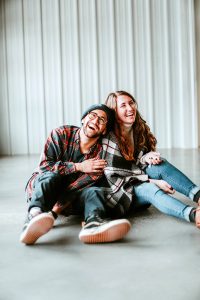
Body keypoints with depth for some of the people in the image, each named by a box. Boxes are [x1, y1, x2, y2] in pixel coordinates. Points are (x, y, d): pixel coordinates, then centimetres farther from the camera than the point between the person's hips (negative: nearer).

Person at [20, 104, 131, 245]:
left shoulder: (101, 154, -7)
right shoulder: (62, 133, -8)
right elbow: (44, 165, -18)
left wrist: (53, 212, -30)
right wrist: (79, 167, -23)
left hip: (72, 195, 1)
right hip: (41, 186, -1)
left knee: (91, 191, -29)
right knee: (51, 177, -34)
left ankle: (94, 223, -61)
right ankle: (34, 216, -61)